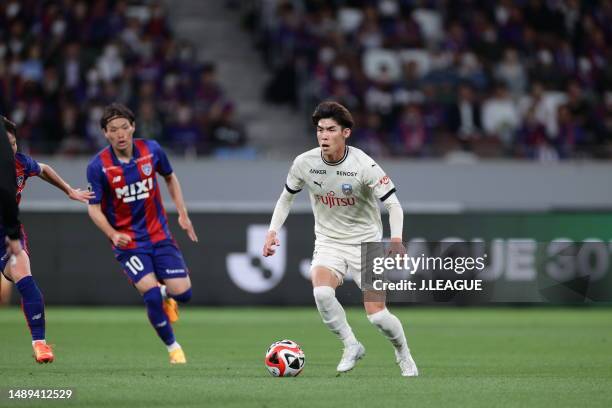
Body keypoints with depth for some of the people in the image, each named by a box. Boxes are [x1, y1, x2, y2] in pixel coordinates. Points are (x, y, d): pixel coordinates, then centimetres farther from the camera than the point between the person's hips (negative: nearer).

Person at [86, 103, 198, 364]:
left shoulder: (151, 150, -7)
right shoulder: (98, 166, -14)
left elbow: (170, 178, 13)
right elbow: (94, 207, -8)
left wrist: (182, 214, 7)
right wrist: (113, 234, -25)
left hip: (159, 234, 3)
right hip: (128, 242, -3)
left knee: (181, 293, -6)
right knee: (152, 294, -20)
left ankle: (166, 295, 33)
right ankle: (173, 347, 3)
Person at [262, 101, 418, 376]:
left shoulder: (364, 166, -19)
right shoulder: (304, 163, -9)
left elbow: (393, 204, -17)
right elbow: (287, 196, 10)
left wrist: (396, 239, -34)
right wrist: (273, 231, -2)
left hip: (366, 242, -2)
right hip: (328, 242, 2)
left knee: (377, 315, -10)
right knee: (321, 292, -29)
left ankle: (403, 354, 22)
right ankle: (351, 346, -6)